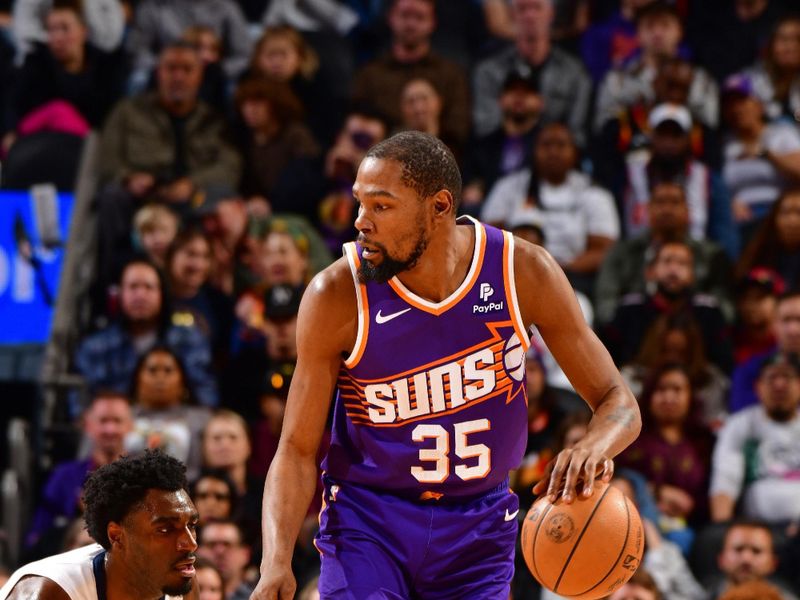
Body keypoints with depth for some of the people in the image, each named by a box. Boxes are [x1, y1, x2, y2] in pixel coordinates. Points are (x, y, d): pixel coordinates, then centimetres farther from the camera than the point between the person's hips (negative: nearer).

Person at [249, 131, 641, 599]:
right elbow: (298, 450, -11)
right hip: (367, 519, -2)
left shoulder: (523, 272, -13)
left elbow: (618, 402, -6)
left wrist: (596, 447, -31)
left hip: (478, 528, 2)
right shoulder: (338, 294, -17)